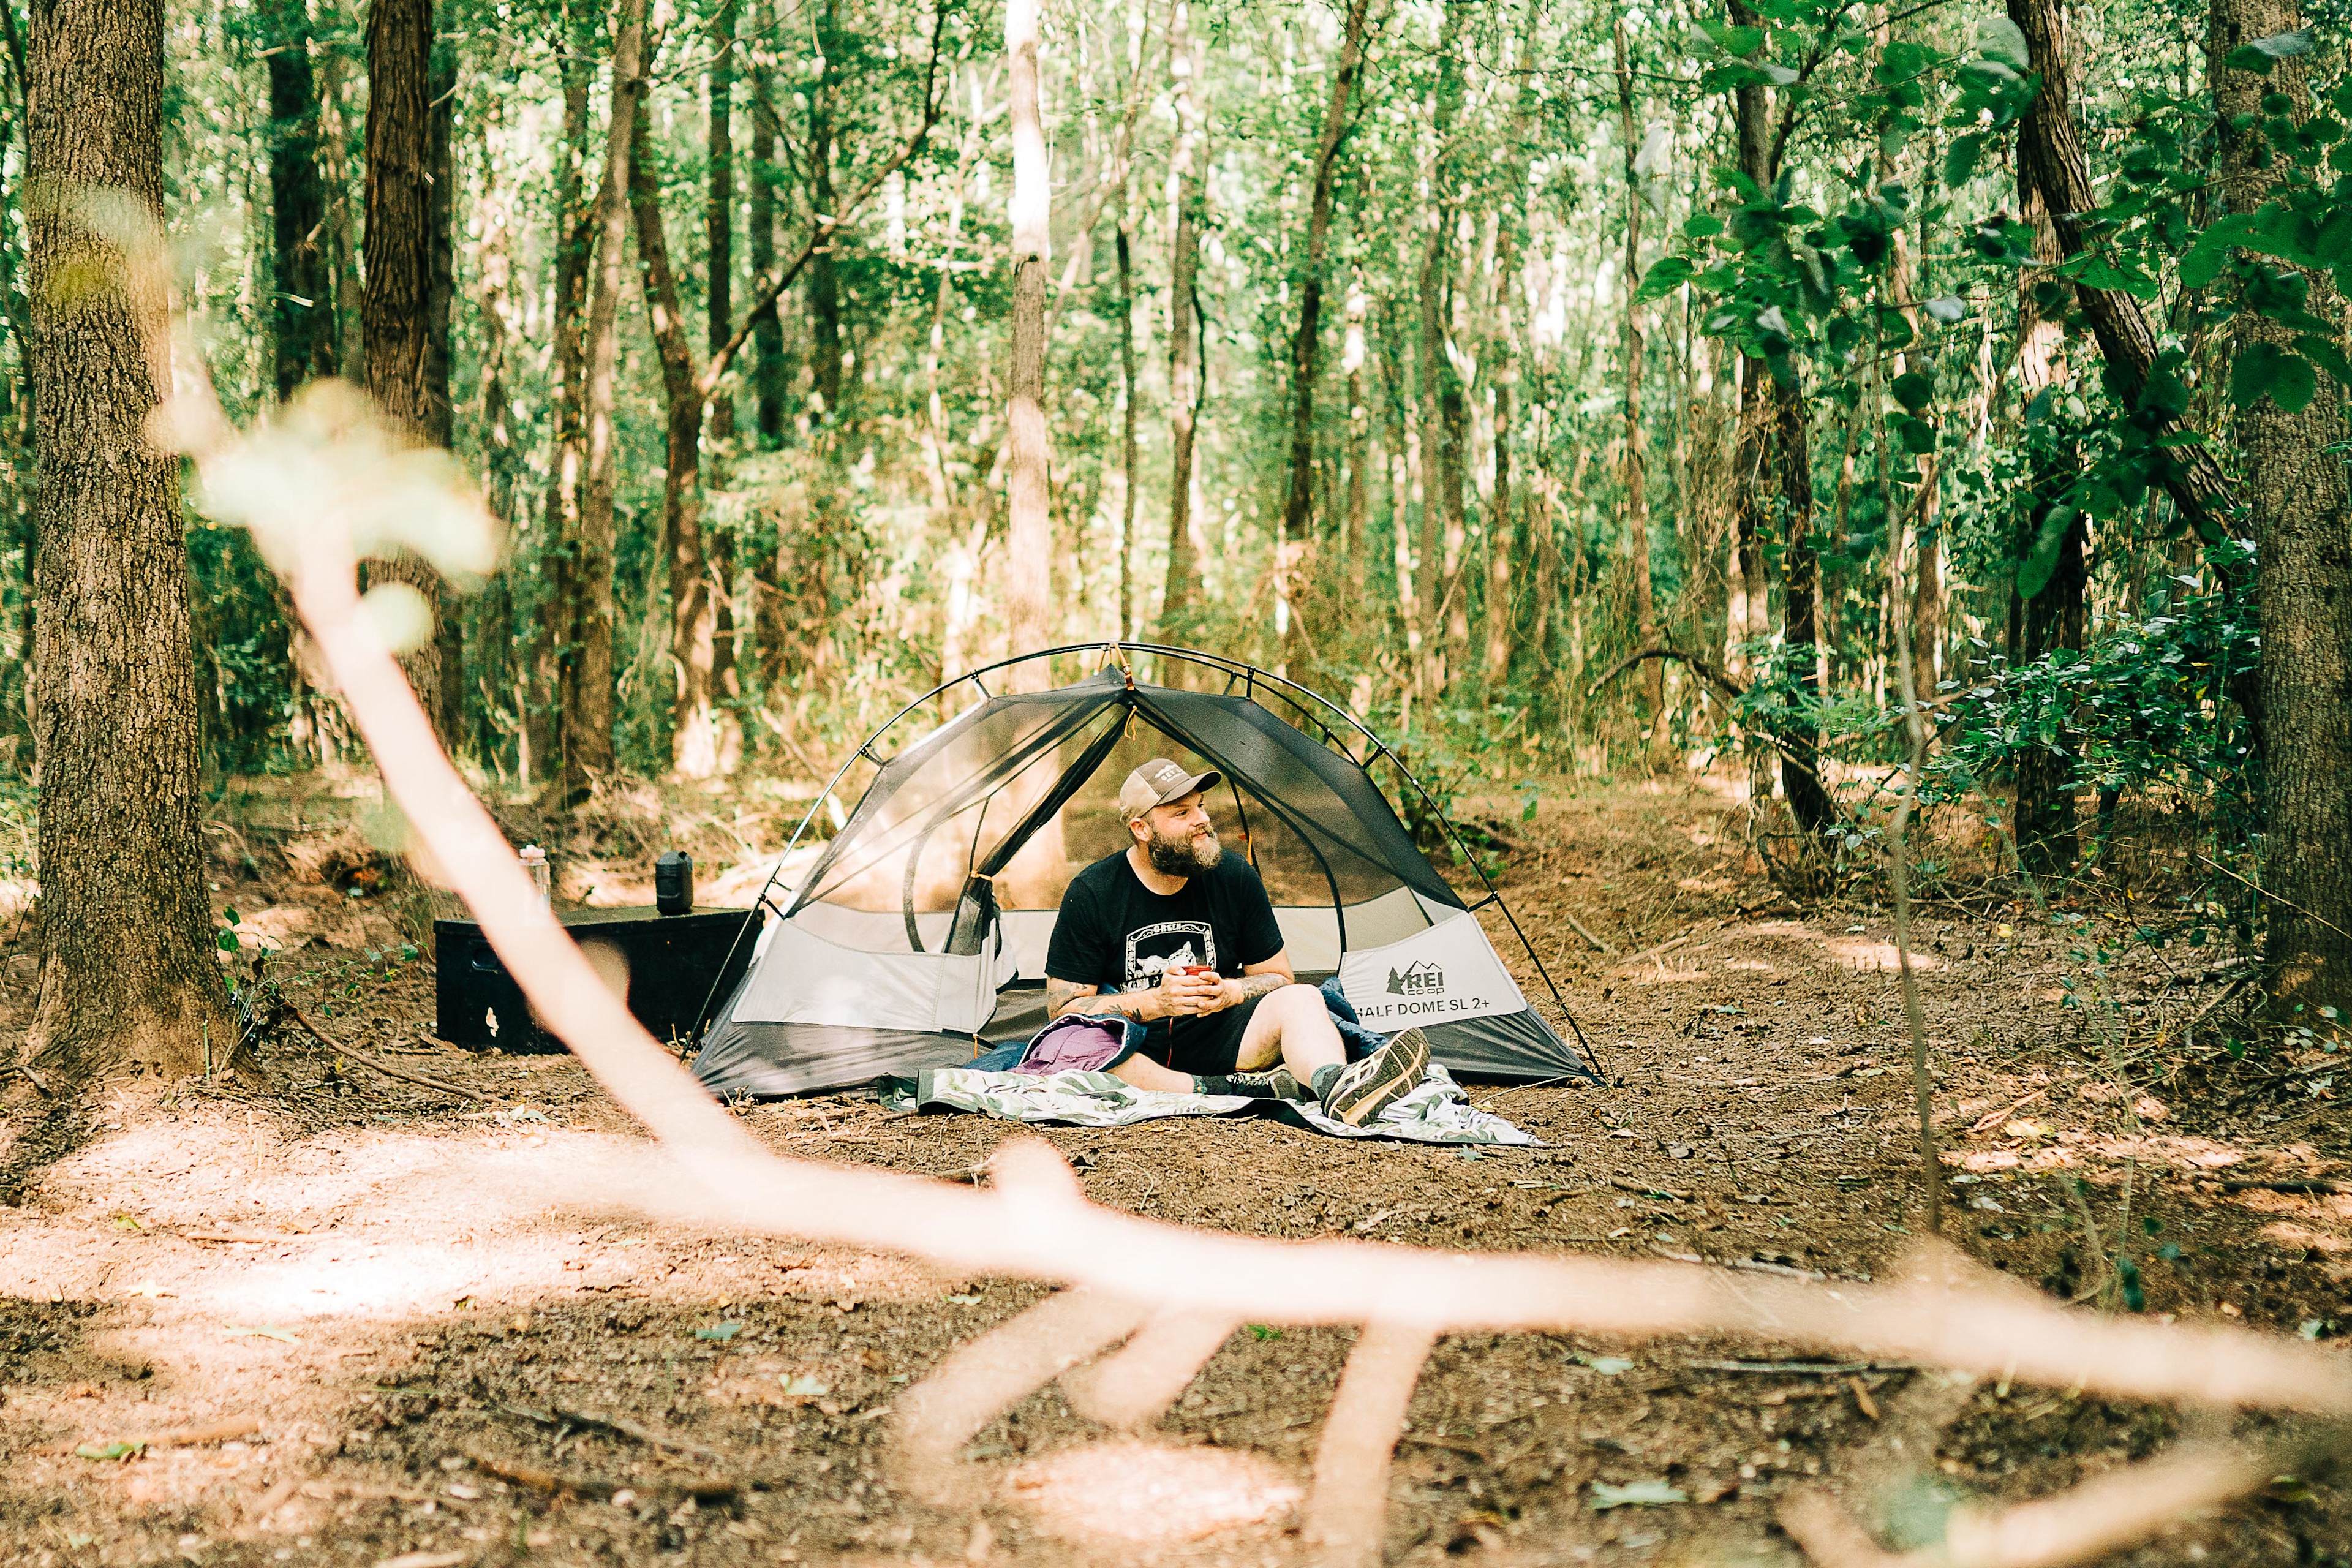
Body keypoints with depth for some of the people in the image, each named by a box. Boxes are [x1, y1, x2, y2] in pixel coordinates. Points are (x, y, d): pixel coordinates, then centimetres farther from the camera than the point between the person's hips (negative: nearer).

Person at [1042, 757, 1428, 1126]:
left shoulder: (1234, 876, 1)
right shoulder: (1091, 893, -8)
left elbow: (1279, 978, 9)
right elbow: (1063, 1009, -7)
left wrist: (1228, 992, -14)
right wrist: (1155, 1001, -20)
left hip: (1213, 1043, 3)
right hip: (1136, 1054, -3)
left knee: (1301, 999, -23)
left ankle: (1339, 1089, -58)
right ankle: (1259, 1091, -39)